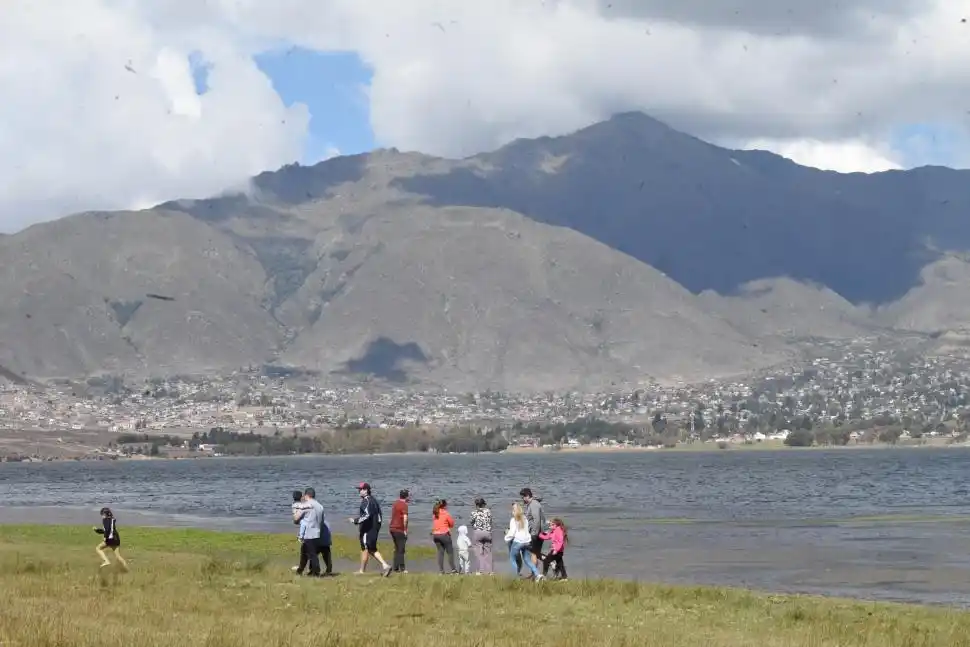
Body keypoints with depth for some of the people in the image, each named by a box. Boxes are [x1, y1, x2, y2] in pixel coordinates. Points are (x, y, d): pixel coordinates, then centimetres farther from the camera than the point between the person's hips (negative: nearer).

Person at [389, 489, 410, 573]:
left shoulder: (395, 504, 14)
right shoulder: (404, 505, -13)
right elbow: (405, 518, -23)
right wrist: (405, 530, -16)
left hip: (393, 528, 8)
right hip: (400, 530, -8)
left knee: (397, 550, 14)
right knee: (401, 550, -4)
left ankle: (395, 568, 14)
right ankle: (402, 568, -4)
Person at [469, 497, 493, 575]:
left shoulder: (474, 512, -8)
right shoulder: (488, 511, -1)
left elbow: (472, 522, 1)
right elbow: (490, 522, 6)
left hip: (477, 533, -3)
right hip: (487, 532, 3)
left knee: (479, 552, 2)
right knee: (487, 552, 11)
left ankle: (481, 570, -2)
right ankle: (489, 570, 12)